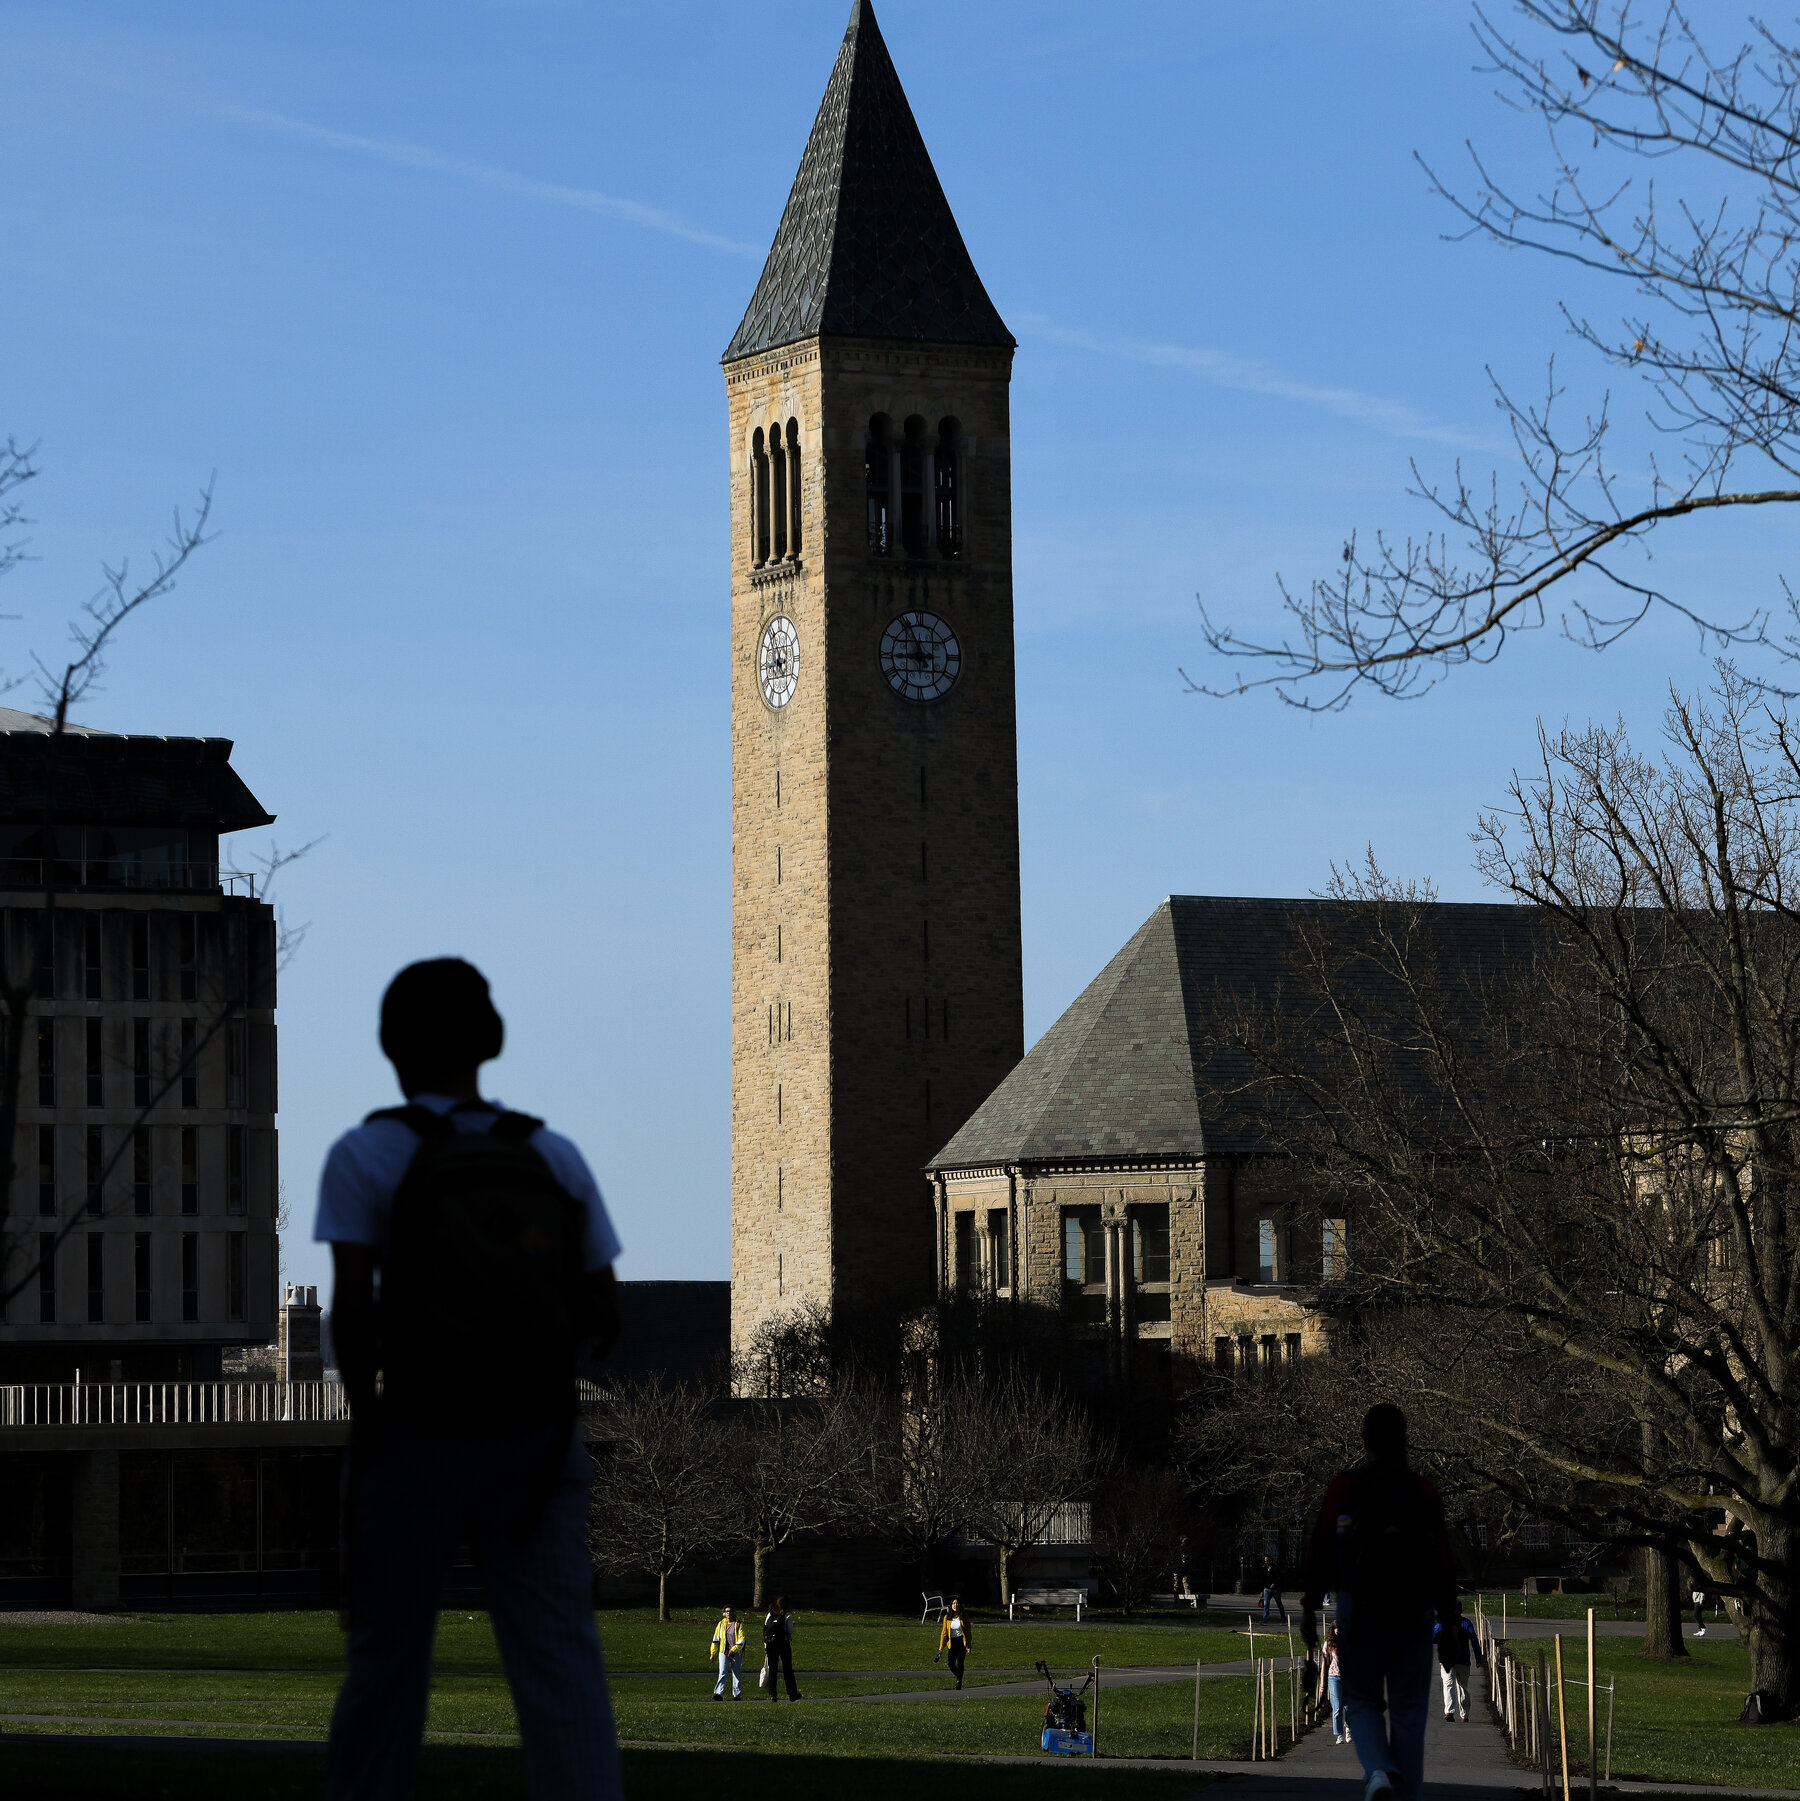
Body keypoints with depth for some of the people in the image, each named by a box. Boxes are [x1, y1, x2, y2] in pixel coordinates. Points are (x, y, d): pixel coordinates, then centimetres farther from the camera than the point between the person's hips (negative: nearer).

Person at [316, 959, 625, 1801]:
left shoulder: (366, 1155, -4)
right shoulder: (555, 1157, 5)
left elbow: (352, 1310, -13)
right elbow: (602, 1318, 5)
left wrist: (367, 1415, 1)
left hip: (417, 1438, -1)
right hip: (539, 1439, 1)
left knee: (386, 1663, 15)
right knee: (562, 1673, -8)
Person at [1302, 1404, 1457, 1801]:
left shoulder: (1343, 1488, -5)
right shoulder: (1424, 1492, -3)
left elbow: (1321, 1549, -6)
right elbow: (1444, 1562, -5)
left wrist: (1309, 1608, 1)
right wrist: (1449, 1619, 1)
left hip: (1359, 1608, -1)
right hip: (1414, 1613, 1)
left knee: (1362, 1701, 12)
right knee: (1408, 1709, 9)